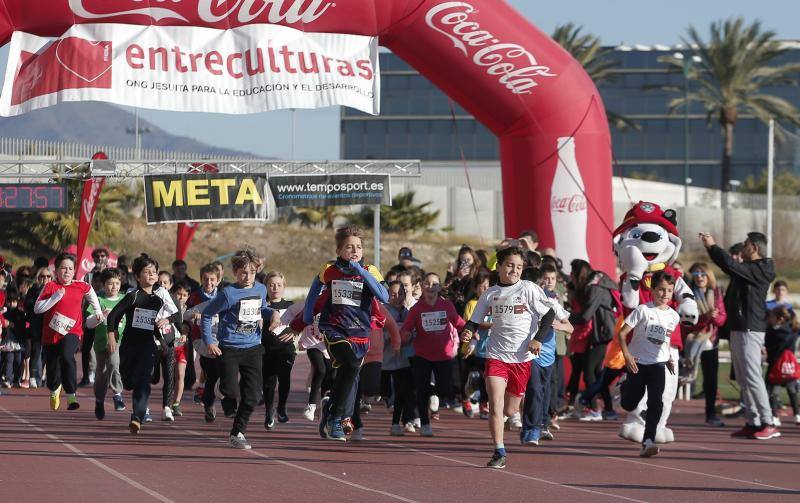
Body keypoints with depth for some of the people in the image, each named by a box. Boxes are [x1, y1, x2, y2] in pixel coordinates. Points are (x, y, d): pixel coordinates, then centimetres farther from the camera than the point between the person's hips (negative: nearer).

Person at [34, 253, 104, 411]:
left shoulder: (81, 286, 3)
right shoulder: (50, 287, -5)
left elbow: (90, 292, 28)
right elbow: (37, 308, -14)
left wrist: (98, 311, 28)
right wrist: (55, 297, -20)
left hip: (72, 332, 0)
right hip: (51, 334, 0)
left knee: (66, 356, -32)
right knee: (53, 372, 9)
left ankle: (71, 396, -27)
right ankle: (54, 390, 47)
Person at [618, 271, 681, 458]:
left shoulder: (673, 316, 4)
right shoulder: (643, 310, -11)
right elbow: (622, 333, -10)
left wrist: (669, 359, 12)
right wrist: (627, 355, -20)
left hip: (658, 364, 2)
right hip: (638, 363, -2)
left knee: (655, 403, -14)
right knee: (629, 404, 8)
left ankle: (648, 441, -15)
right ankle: (625, 387, 44)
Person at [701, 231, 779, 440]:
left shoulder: (760, 270, -13)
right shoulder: (747, 269, 15)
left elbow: (730, 264, -21)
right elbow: (727, 266, 28)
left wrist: (712, 246, -9)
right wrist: (711, 247, 18)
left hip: (750, 330, -10)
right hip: (738, 329, 10)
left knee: (752, 377, -13)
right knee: (743, 379, 9)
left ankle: (768, 424, -15)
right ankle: (753, 423, 11)